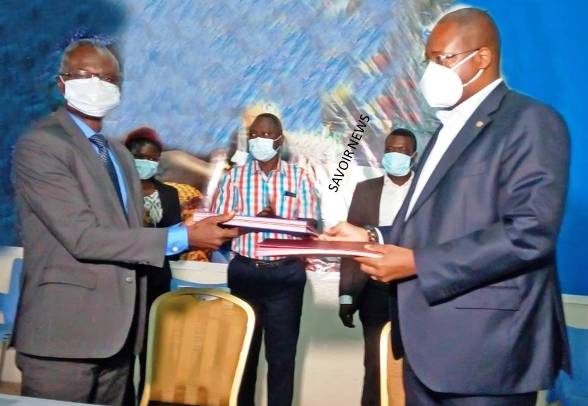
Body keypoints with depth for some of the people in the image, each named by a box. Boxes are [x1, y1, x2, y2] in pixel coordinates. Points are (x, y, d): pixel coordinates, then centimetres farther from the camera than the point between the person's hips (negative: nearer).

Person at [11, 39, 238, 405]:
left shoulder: (120, 154, 16)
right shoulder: (40, 145, -11)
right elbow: (83, 236, -19)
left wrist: (196, 235, 2)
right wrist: (181, 237, -20)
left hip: (117, 333, 8)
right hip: (65, 331, -7)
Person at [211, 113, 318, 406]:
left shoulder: (299, 177, 3)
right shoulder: (235, 176, 4)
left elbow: (309, 227, -3)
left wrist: (276, 219, -21)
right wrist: (254, 219, -19)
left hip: (286, 274, -1)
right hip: (244, 272, 1)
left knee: (281, 354, 4)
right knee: (243, 350, 10)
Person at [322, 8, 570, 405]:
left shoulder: (531, 121, -9)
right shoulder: (451, 127, 19)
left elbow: (530, 233, -21)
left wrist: (417, 263, -20)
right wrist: (372, 237, 6)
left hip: (485, 348, -8)